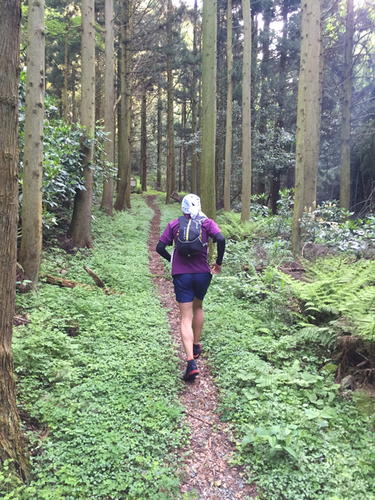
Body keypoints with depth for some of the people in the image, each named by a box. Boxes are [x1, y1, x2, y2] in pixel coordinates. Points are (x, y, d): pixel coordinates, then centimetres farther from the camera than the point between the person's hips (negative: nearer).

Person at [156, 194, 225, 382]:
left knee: (186, 319, 0)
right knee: (198, 307, 26)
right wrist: (218, 262, -2)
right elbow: (221, 239, -14)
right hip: (202, 273, 1)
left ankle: (191, 363, -12)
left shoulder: (174, 224, 5)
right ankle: (196, 346, 37)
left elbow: (160, 248, 0)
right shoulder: (207, 222, 2)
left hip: (181, 275, -1)